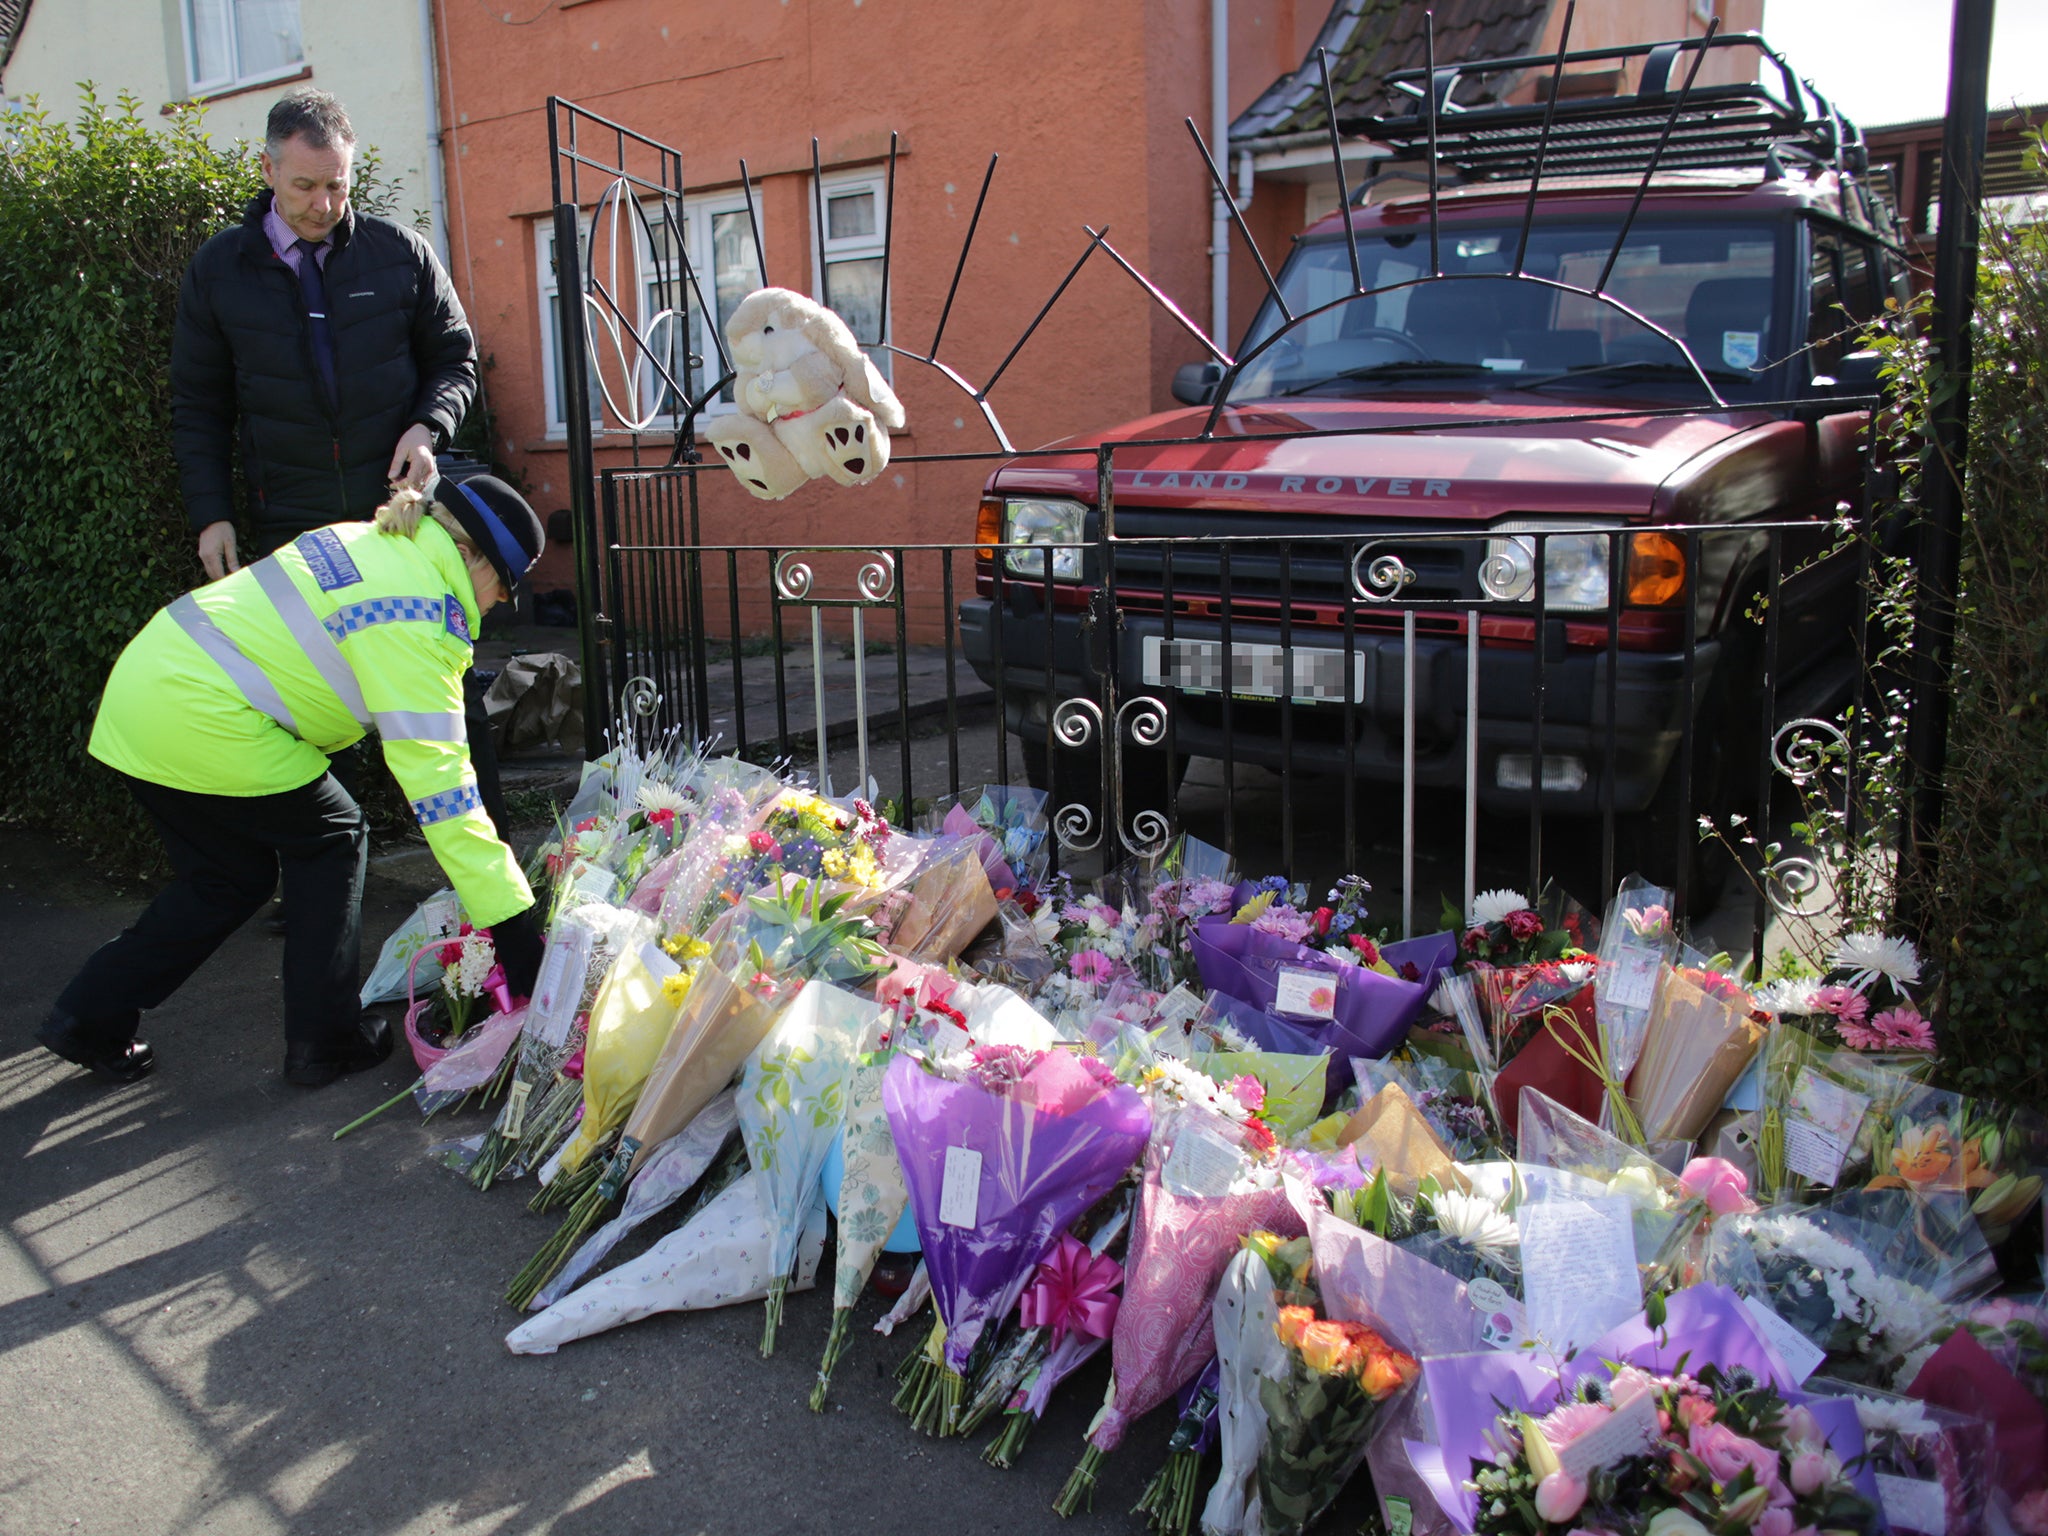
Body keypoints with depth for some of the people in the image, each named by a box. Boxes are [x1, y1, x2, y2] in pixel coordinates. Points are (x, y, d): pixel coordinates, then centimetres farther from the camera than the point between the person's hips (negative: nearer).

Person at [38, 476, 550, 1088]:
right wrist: (511, 920, -21)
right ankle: (326, 1040, 12)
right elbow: (437, 779, -21)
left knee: (229, 875, 19)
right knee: (330, 838, 8)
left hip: (136, 695, 9)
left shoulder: (368, 541, 10)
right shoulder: (416, 619, -17)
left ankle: (88, 1018, 25)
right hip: (200, 721, -9)